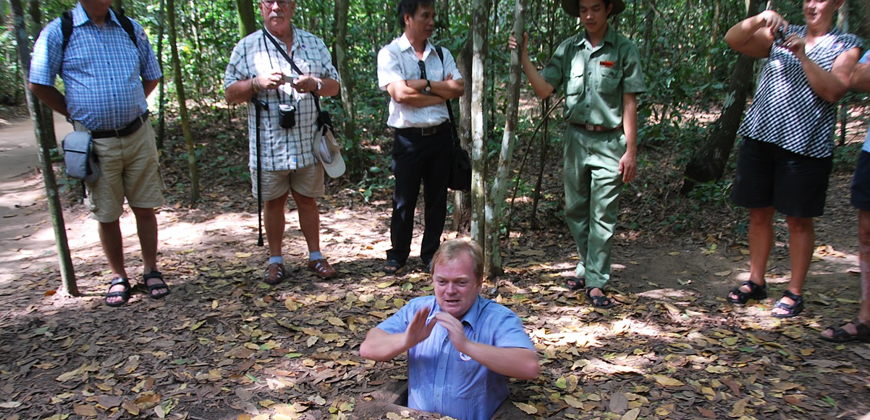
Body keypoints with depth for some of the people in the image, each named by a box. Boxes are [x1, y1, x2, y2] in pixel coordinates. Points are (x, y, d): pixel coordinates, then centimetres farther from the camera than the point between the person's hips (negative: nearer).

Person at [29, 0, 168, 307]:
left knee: (145, 208, 6)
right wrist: (77, 113, 1)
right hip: (95, 142, -2)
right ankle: (118, 277, 21)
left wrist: (131, 107, 11)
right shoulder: (58, 33, -1)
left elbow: (152, 77, 18)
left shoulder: (131, 28, 8)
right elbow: (38, 85, 2)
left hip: (138, 135, 2)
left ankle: (151, 270, 20)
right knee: (106, 215, 7)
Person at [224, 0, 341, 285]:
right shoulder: (247, 47, 4)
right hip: (269, 145, -1)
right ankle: (275, 261, 21)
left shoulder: (314, 44, 10)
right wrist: (257, 83, -16)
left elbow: (334, 85, 10)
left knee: (307, 200, 10)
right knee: (274, 203, 8)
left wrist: (315, 84, -11)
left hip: (308, 142, 1)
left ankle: (315, 257, 22)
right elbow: (230, 94, 3)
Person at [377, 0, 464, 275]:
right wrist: (442, 91, -8)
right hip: (409, 137, -4)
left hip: (440, 135, 4)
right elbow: (400, 93, -17)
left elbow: (459, 88, -1)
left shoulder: (442, 54, 11)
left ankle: (431, 253, 25)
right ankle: (398, 255, 20)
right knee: (404, 200, 4)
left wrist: (424, 84, -12)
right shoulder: (390, 53, -3)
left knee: (437, 198, 10)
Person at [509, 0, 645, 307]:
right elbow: (543, 89, 2)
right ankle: (587, 267, 27)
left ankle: (596, 282, 4)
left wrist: (631, 150, -6)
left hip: (609, 141, -4)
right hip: (576, 138, 4)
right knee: (575, 210, 11)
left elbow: (629, 104, -3)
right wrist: (524, 57, -7)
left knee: (603, 214, -3)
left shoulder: (624, 50, -2)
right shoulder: (568, 49, 8)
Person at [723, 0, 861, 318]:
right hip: (760, 136, 3)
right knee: (759, 213, 9)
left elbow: (834, 91, -11)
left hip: (805, 145, -3)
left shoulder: (845, 45, 6)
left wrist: (803, 55, -19)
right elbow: (733, 39, 0)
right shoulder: (780, 35, 14)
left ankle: (794, 292, 14)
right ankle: (756, 282, 23)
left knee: (799, 220, 3)